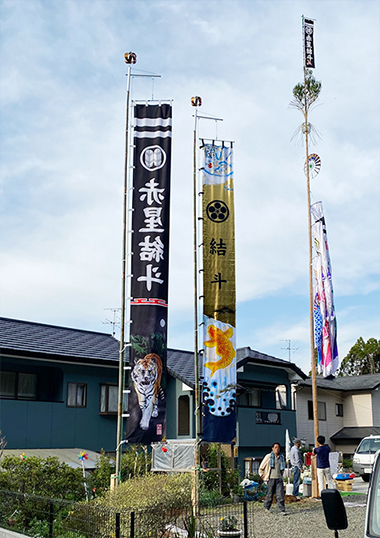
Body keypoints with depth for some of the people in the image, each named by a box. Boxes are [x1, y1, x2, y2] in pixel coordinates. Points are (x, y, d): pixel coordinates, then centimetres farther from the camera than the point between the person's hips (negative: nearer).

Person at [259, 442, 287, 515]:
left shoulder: (281, 457, 8)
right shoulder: (268, 456, -4)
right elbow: (261, 468, 4)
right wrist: (262, 475, 4)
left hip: (279, 479, 3)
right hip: (271, 479, -3)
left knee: (280, 495, -5)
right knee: (270, 494, 5)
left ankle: (282, 510, -2)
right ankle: (266, 507, 24)